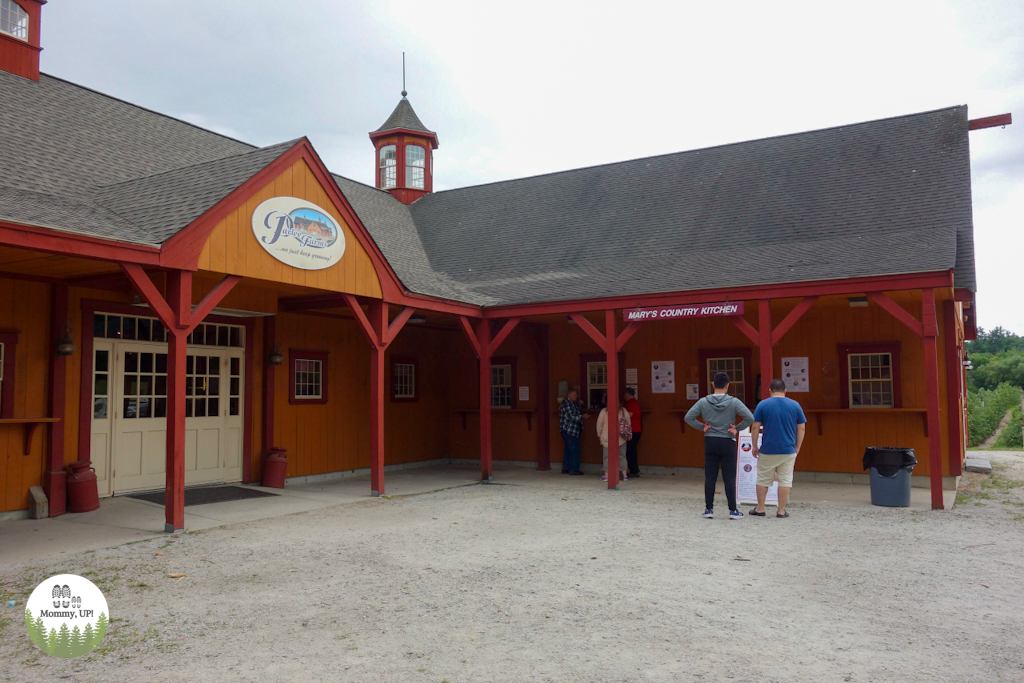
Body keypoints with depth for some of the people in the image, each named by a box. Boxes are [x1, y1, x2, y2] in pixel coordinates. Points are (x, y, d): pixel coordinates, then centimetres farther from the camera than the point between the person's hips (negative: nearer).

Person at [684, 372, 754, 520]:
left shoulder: (703, 402, -3)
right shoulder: (734, 402, -8)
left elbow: (688, 417, -5)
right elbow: (750, 418, -15)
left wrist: (702, 427, 2)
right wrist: (737, 429, -4)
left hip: (710, 442, 2)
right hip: (728, 443, -2)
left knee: (710, 477, 7)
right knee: (729, 478, 3)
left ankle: (709, 509, 11)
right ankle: (733, 510, 6)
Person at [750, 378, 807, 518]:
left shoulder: (763, 405, -3)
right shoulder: (795, 405, 2)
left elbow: (755, 427, -5)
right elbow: (801, 428, 4)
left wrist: (755, 446, 4)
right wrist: (797, 447, 12)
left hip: (767, 450, -1)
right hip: (788, 450, 1)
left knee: (763, 480, 11)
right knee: (785, 481, 7)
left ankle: (760, 509, 17)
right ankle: (781, 511, 8)